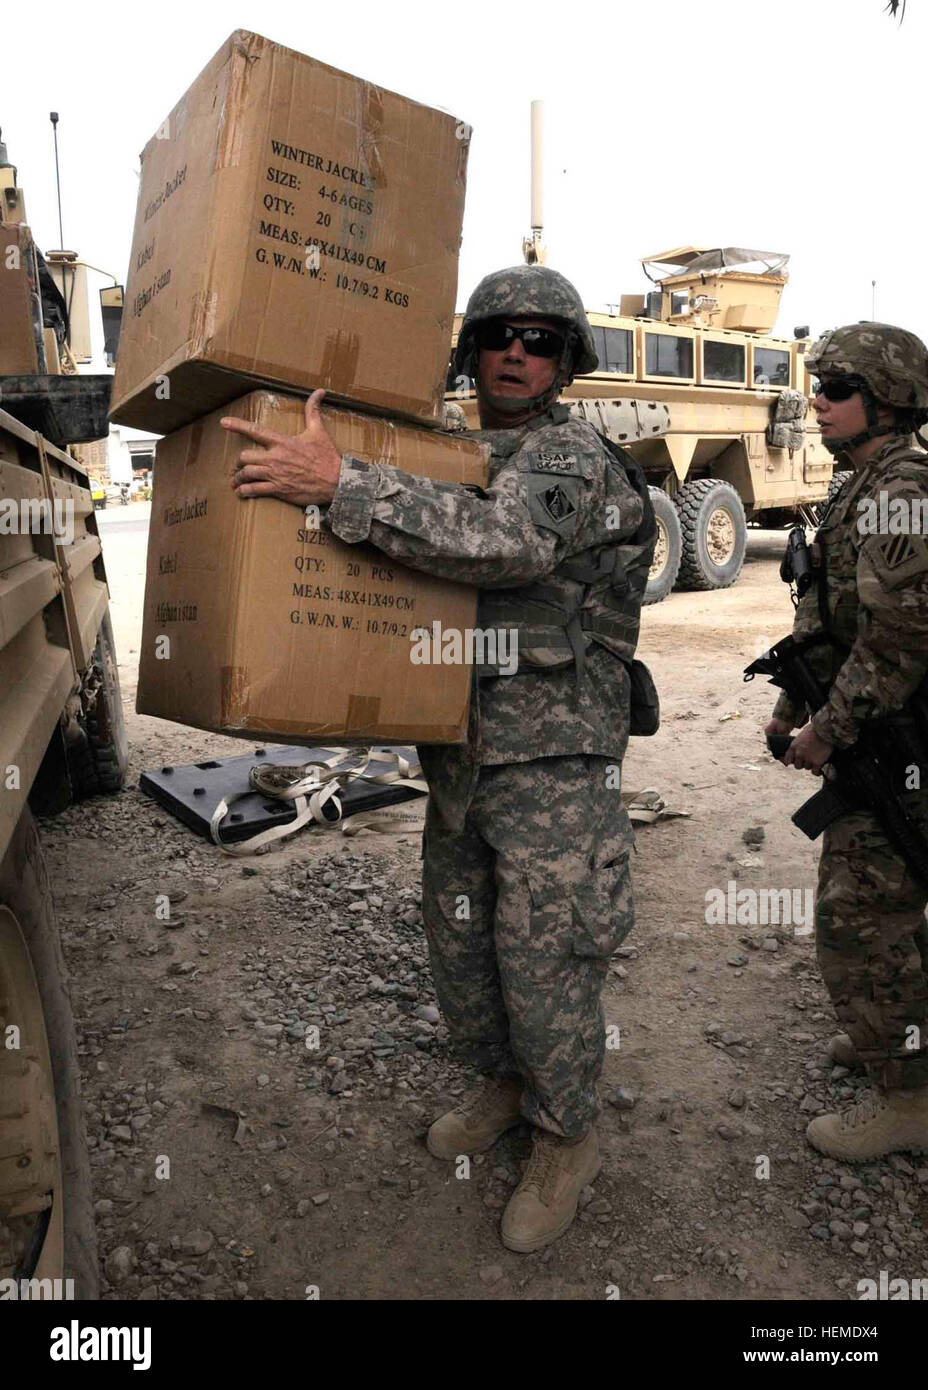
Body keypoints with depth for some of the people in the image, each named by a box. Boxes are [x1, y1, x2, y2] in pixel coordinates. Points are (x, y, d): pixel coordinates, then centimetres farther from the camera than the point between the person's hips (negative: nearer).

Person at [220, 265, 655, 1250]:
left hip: (553, 764, -8)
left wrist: (341, 485, -37)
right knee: (458, 944, 18)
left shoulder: (571, 455, -10)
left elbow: (509, 540, -33)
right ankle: (502, 1083, 44)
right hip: (460, 758, 8)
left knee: (544, 962, 2)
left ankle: (565, 1140, 27)